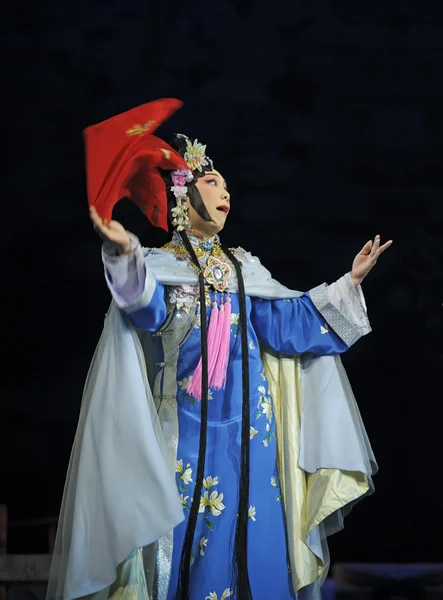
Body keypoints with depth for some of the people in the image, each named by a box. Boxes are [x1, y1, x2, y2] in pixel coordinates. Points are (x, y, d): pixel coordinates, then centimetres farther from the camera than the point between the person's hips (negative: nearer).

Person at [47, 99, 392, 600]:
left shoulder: (242, 267, 17)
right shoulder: (158, 264, 3)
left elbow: (286, 319, 9)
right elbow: (149, 313, -19)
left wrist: (348, 283, 4)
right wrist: (125, 256, -38)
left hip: (247, 424, 4)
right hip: (187, 423, -4)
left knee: (248, 534, -1)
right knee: (190, 536, -7)